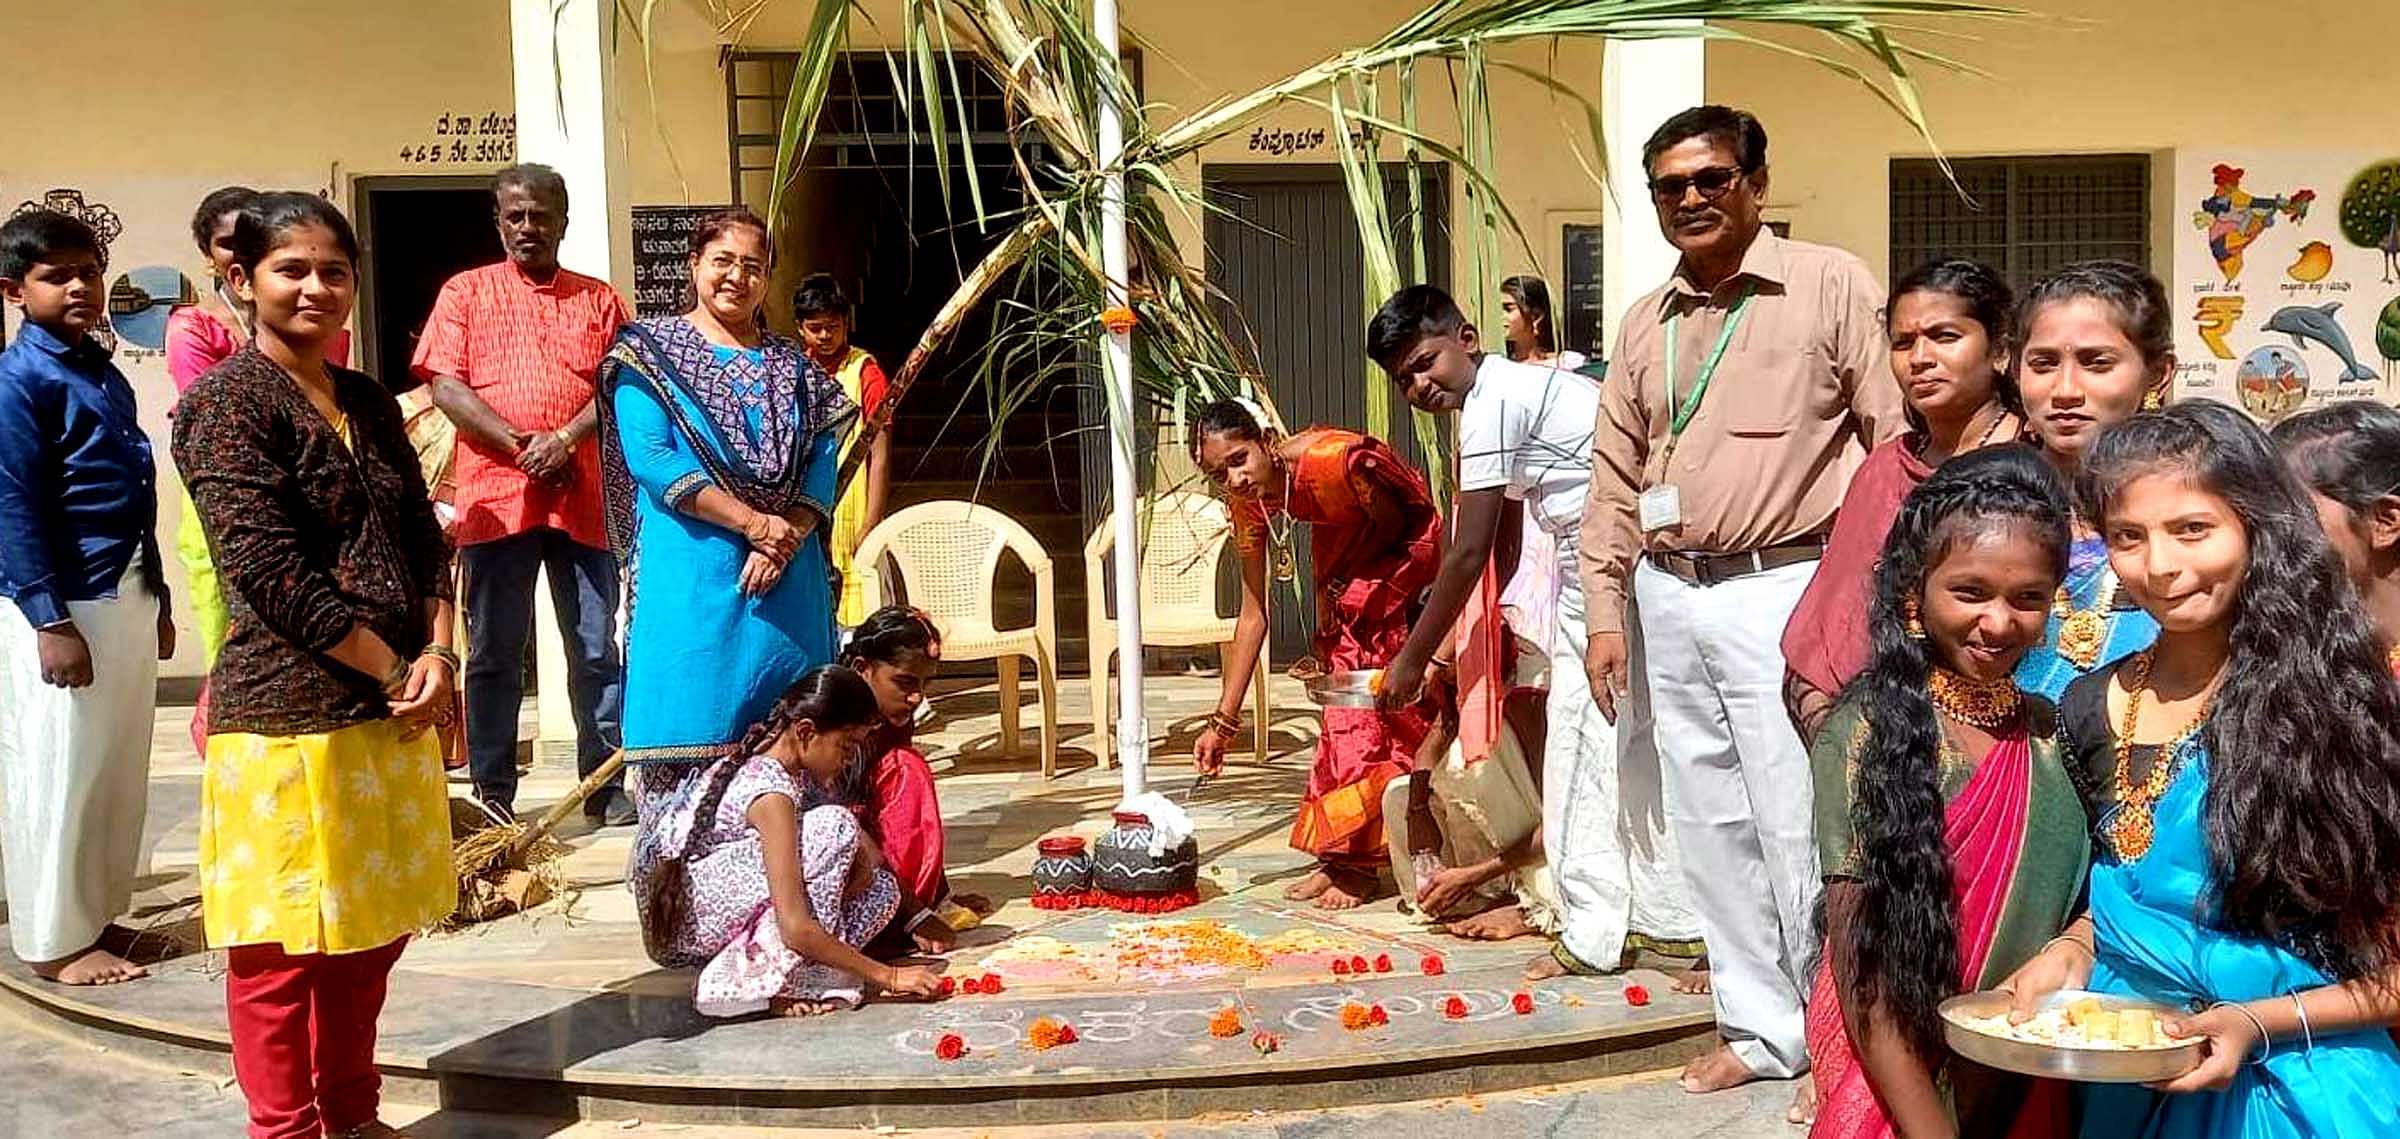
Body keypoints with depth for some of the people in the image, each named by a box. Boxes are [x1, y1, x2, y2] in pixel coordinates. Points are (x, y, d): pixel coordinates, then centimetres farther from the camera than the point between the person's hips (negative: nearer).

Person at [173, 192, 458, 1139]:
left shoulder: (368, 401, 13)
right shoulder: (225, 403, -9)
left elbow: (422, 536, 12)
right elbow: (271, 572, -17)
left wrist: (437, 653, -5)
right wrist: (395, 670, -12)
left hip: (391, 711, 7)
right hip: (286, 717, -7)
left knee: (374, 929, 15)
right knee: (282, 947, 2)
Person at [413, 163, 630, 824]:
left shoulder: (599, 299, 15)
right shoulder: (465, 292, 10)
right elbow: (445, 386, 0)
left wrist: (564, 441, -13)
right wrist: (522, 445, -12)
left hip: (581, 498, 1)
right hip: (495, 496, -1)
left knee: (598, 651, 3)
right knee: (495, 653, 4)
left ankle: (605, 786, 11)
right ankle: (492, 794, 11)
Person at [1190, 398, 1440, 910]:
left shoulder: (1335, 460, -37)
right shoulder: (1249, 502, -16)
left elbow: (1391, 523, -17)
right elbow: (1252, 615, -11)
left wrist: (1332, 588, -14)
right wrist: (1223, 720, -11)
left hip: (1405, 540, -6)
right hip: (1344, 544, 6)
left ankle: (1357, 860, -4)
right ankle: (1342, 853, 14)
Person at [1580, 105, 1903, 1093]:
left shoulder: (1831, 287, -3)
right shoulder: (1647, 323, 14)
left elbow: (1900, 443, -6)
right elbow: (1614, 479, 17)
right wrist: (1605, 613, 12)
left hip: (1779, 592, -6)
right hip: (1669, 597, 6)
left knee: (1796, 825, -6)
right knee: (1711, 823, 11)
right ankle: (1760, 1028, 23)